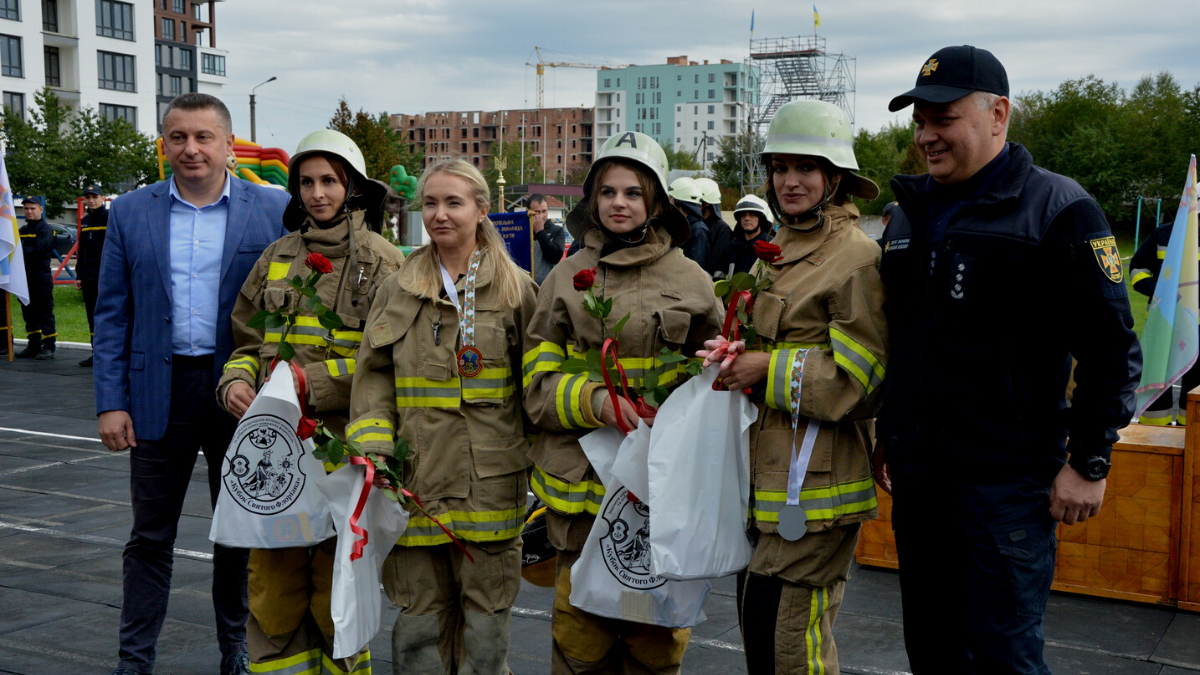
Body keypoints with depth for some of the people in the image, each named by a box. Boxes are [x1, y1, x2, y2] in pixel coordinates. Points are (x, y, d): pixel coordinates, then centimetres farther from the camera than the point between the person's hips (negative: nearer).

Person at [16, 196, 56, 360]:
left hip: (42, 277, -8)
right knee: (28, 313, 11)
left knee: (45, 313, -4)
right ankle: (34, 346, 18)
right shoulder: (22, 230, 19)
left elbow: (38, 249, -19)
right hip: (25, 277, 8)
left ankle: (48, 348, -1)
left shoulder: (45, 229, -5)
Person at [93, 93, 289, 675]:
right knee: (149, 538, 8)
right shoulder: (130, 212, 4)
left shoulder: (274, 210, -1)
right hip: (160, 392, 1)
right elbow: (112, 315, 4)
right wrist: (110, 403, -4)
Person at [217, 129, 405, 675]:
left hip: (344, 449, -4)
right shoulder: (278, 256, 13)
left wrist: (312, 384, -16)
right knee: (272, 587, 9)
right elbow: (247, 339, 19)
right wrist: (235, 382, -2)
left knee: (337, 597, 4)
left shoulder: (381, 261, -3)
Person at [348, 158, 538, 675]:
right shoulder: (397, 290, 10)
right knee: (419, 618, 8)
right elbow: (374, 377, 9)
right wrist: (374, 448, -5)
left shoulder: (516, 288, 5)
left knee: (486, 619, 5)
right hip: (415, 478, 2)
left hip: (490, 480, -2)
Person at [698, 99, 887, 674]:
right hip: (767, 475, 9)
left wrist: (768, 369, -17)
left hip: (816, 478, -9)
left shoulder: (856, 259, -12)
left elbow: (862, 379, -16)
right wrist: (737, 354, 5)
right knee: (756, 622, 15)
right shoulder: (779, 250, 16)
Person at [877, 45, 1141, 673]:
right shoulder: (908, 213, 13)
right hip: (915, 476, 7)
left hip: (1006, 481, -6)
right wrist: (887, 434, 21)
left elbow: (1111, 350, -9)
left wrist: (1088, 463, -10)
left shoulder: (1058, 209, -8)